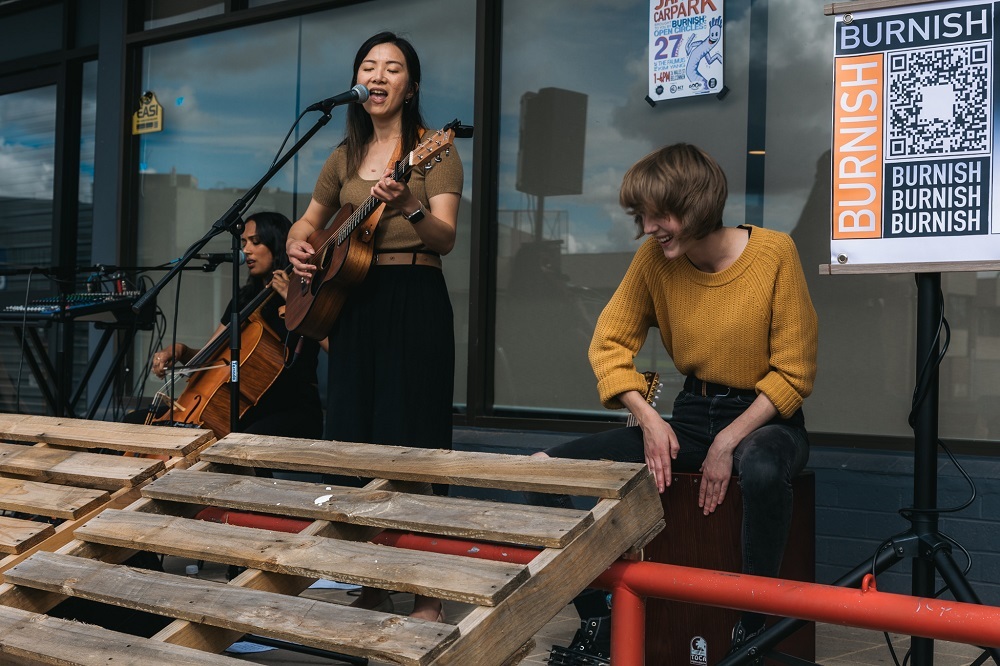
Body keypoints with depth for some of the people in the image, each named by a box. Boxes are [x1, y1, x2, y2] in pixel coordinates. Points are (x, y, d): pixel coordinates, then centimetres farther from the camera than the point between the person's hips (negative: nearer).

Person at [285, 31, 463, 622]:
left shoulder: (433, 151, -2)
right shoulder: (345, 158, 15)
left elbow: (445, 240, -14)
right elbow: (309, 222, 27)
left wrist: (408, 207, -34)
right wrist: (300, 247, 4)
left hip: (415, 303, -6)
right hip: (351, 304, 6)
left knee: (413, 449, -7)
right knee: (356, 443, 7)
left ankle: (428, 597, 3)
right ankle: (371, 585, 20)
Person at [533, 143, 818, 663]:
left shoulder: (774, 252, -14)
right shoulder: (653, 259, -4)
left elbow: (794, 374, -11)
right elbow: (609, 343, 1)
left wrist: (729, 443, -19)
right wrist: (648, 419, -14)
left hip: (765, 417, -4)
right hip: (690, 418, 4)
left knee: (762, 471, -43)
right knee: (548, 466, -13)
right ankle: (595, 621, 1)